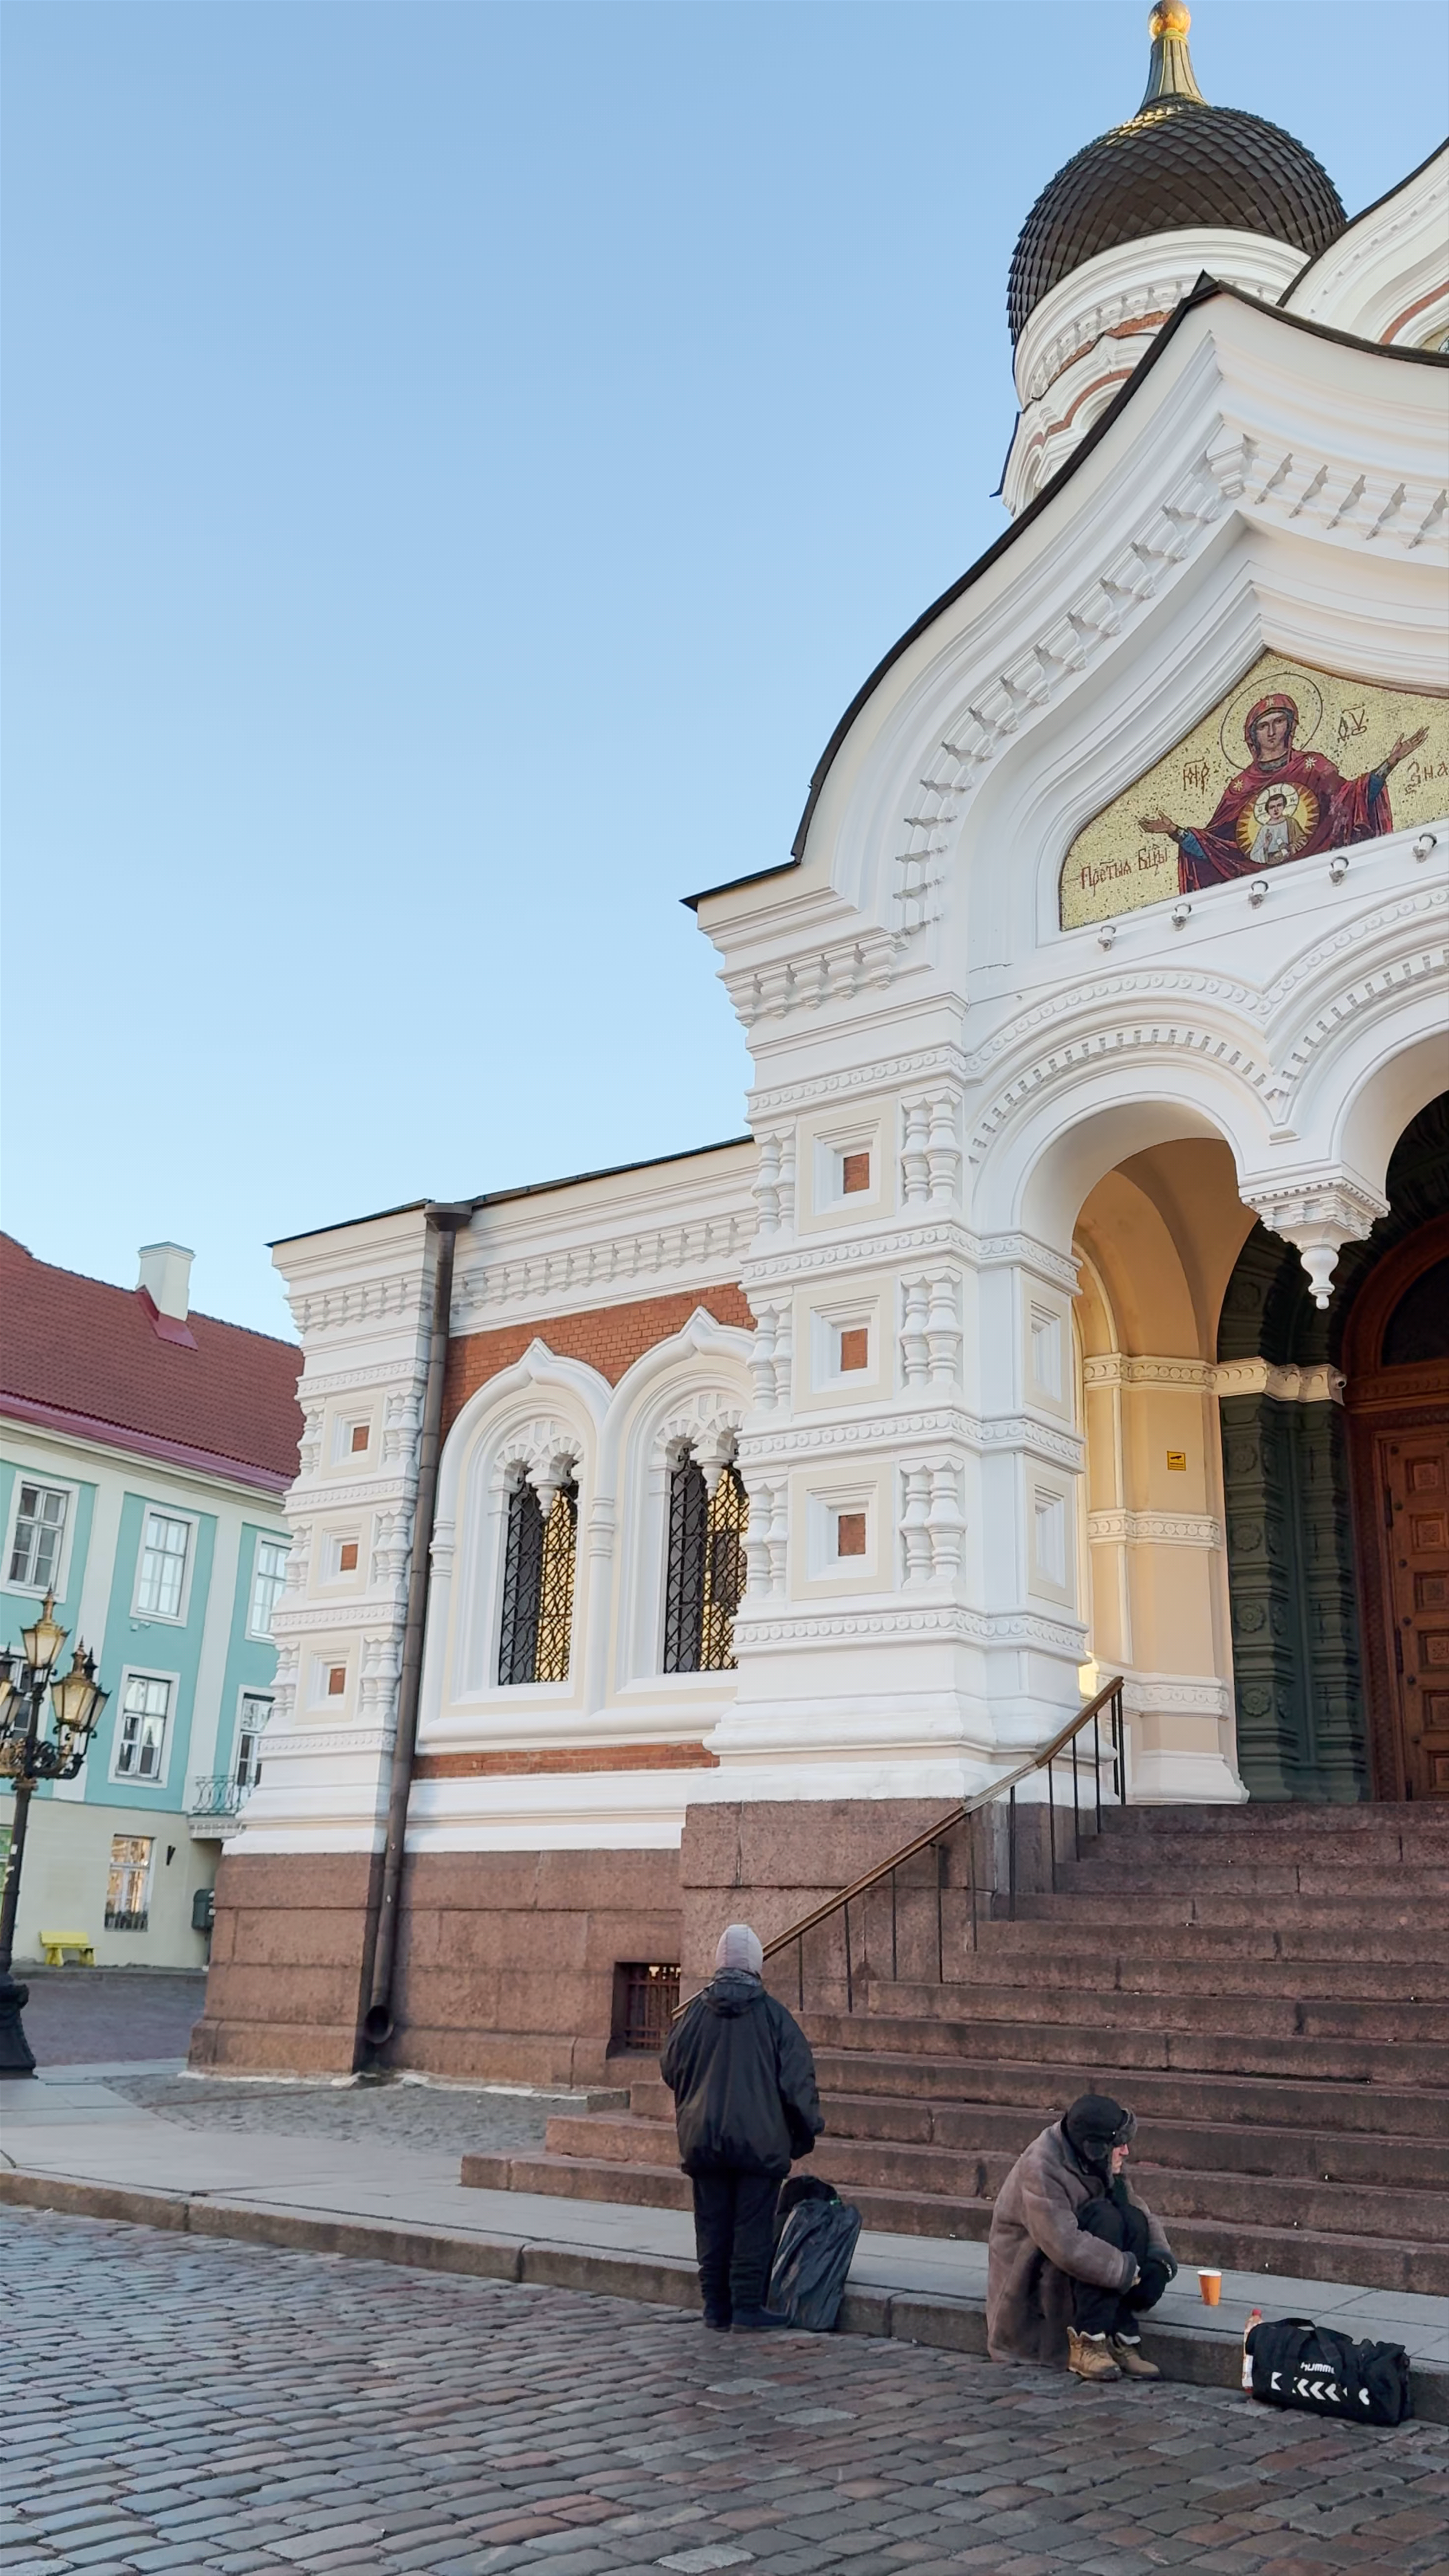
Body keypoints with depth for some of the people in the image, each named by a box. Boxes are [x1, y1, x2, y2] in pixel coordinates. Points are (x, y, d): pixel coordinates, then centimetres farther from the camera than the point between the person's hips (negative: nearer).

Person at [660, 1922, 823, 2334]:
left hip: (703, 2141, 3)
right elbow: (797, 2080, -6)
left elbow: (671, 2071, 10)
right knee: (753, 2227, 4)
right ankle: (747, 2309, 5)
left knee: (712, 2226, 11)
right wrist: (807, 2130, 7)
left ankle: (717, 2308, 16)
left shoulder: (695, 2012, -1)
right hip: (760, 2142, -3)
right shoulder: (773, 2015, -8)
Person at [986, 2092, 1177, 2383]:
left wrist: (1161, 2259, -15)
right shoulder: (1040, 2169, -25)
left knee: (1133, 2220, -16)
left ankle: (1123, 2339, -16)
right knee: (1105, 2218, -28)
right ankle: (1087, 2344, -26)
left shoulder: (1102, 2165, 1)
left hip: (1071, 2272, 8)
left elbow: (1143, 2215, 4)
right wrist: (1126, 2270, -27)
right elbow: (1066, 2246, -33)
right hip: (1030, 2280, -8)